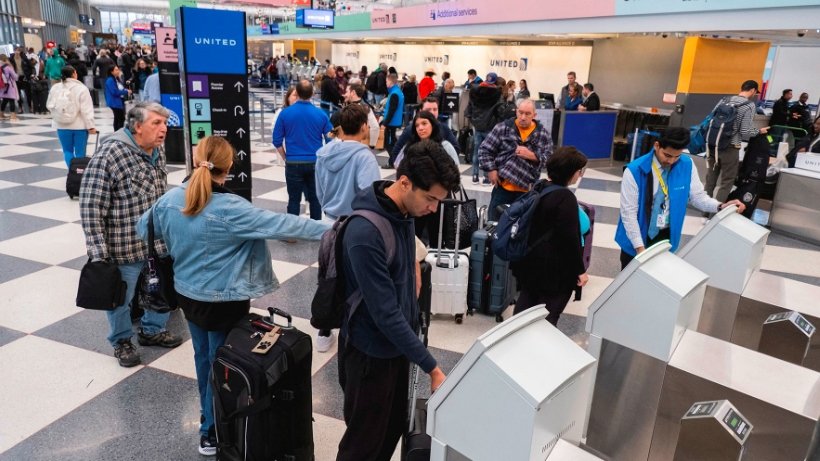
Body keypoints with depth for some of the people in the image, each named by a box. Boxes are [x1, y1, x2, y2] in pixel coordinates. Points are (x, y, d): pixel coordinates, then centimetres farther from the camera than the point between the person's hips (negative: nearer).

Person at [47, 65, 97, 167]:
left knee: (67, 151, 13)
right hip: (79, 125, -4)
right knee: (80, 152, 2)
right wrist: (91, 126, -12)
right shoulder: (81, 88, -11)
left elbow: (50, 106, 7)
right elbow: (87, 110, -15)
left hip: (62, 125, 4)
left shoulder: (55, 88, 2)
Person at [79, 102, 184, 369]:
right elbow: (91, 208, -19)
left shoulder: (158, 151, 2)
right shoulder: (109, 155, -20)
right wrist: (99, 255, -19)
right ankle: (121, 341, 38)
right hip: (125, 247, -7)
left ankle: (152, 330, 44)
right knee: (120, 297, 14)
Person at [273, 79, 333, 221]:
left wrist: (285, 157, 13)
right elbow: (330, 139, 2)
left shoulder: (285, 113, -6)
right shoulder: (321, 114, -4)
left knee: (294, 200, 7)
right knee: (315, 198, 13)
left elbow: (277, 141, -1)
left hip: (293, 163, -1)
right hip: (316, 163, 1)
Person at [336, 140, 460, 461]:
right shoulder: (365, 233, -30)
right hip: (371, 352, -8)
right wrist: (432, 368, -24)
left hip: (397, 342, 8)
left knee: (394, 429, 23)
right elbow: (386, 313, -28)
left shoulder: (403, 212, -4)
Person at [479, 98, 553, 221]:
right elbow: (484, 150, 0)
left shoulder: (543, 134, 2)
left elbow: (550, 159, -1)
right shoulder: (503, 128, -2)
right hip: (503, 186, -1)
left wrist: (531, 155, -15)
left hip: (527, 189, 1)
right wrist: (491, 170, -10)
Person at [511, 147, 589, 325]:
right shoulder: (566, 198, -21)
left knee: (526, 300, 20)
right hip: (555, 268, -8)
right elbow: (570, 238, -22)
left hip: (531, 260, 8)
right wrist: (580, 269, -14)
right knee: (549, 314, 4)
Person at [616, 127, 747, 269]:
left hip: (666, 236, 3)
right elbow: (629, 212, -20)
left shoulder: (687, 165, -8)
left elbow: (697, 196, -1)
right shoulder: (635, 171, -21)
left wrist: (720, 206, -21)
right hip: (637, 238, -3)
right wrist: (640, 247, -22)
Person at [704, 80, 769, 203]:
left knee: (710, 179, 14)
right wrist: (759, 131, 6)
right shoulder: (749, 105, -8)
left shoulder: (724, 100, 8)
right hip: (729, 148, -5)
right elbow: (745, 132, -12)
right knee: (726, 182, 5)